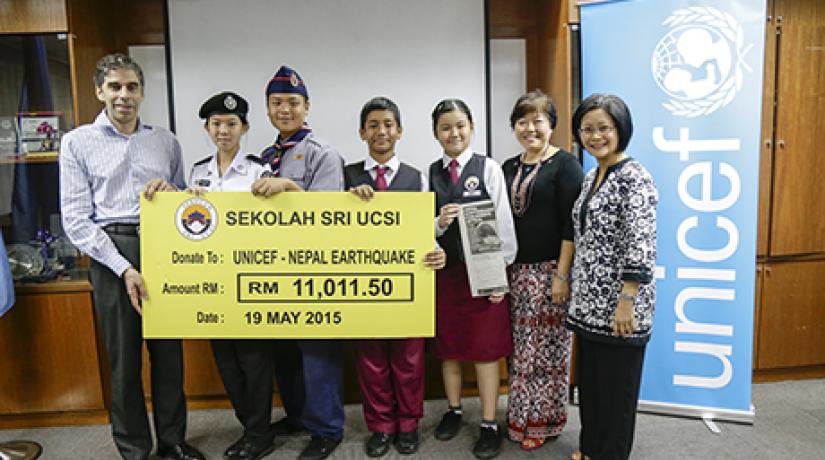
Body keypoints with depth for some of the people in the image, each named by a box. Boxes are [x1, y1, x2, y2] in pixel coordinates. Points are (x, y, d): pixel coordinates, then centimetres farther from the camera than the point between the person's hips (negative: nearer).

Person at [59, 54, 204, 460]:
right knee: (124, 355, 5)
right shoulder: (78, 142, 5)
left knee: (169, 350, 8)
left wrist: (171, 191, -6)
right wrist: (124, 268, -12)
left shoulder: (166, 141, 12)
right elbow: (76, 219, -3)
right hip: (112, 254, -2)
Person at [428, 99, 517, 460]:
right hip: (444, 269, 3)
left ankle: (489, 424, 19)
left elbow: (502, 222, -6)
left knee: (485, 348, 5)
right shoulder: (430, 173, 4)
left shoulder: (488, 168, -3)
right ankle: (453, 410, 34)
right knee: (448, 345, 15)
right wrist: (439, 223, -18)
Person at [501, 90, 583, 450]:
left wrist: (562, 275, -15)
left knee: (548, 349, 4)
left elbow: (572, 224, -11)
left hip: (550, 271, -5)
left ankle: (544, 421, 22)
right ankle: (520, 417, 28)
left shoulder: (565, 164, -6)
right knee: (520, 349, 11)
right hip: (515, 272, 5)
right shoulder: (508, 168, 12)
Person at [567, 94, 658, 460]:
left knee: (615, 385, 7)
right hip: (589, 302, 9)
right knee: (590, 377, 20)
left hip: (618, 305, -8)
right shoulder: (591, 176, 11)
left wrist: (627, 303, -22)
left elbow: (641, 247, -21)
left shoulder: (634, 177, -15)